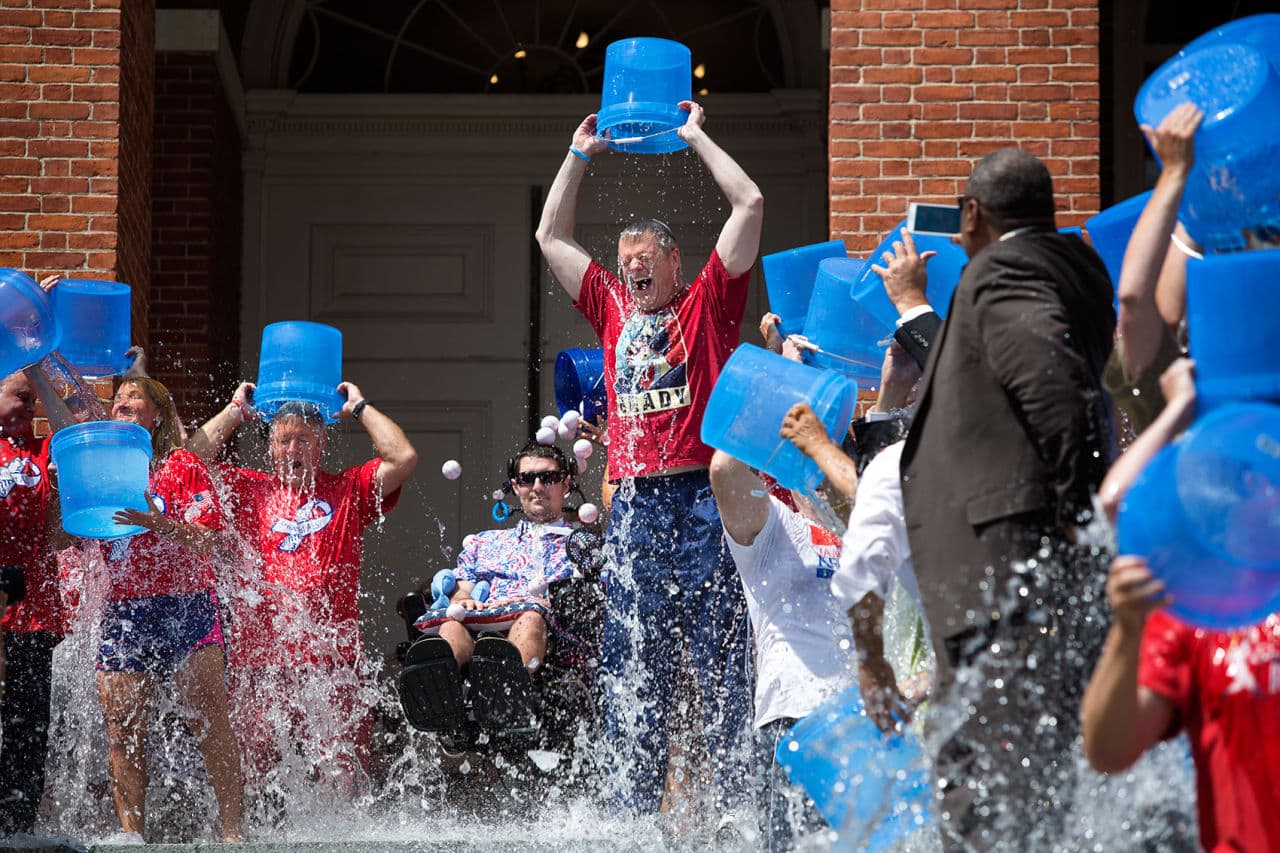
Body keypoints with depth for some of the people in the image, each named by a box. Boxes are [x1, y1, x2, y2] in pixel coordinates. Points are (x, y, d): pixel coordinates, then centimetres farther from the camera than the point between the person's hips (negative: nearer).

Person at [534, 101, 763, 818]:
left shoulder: (708, 303, 8)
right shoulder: (614, 311, 19)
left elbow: (750, 204, 2)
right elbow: (552, 236, 28)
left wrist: (696, 138, 10)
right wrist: (581, 155, 26)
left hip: (702, 498, -4)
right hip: (633, 507, 4)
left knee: (725, 667, -4)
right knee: (633, 677, 5)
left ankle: (741, 807, -3)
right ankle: (634, 817, 7)